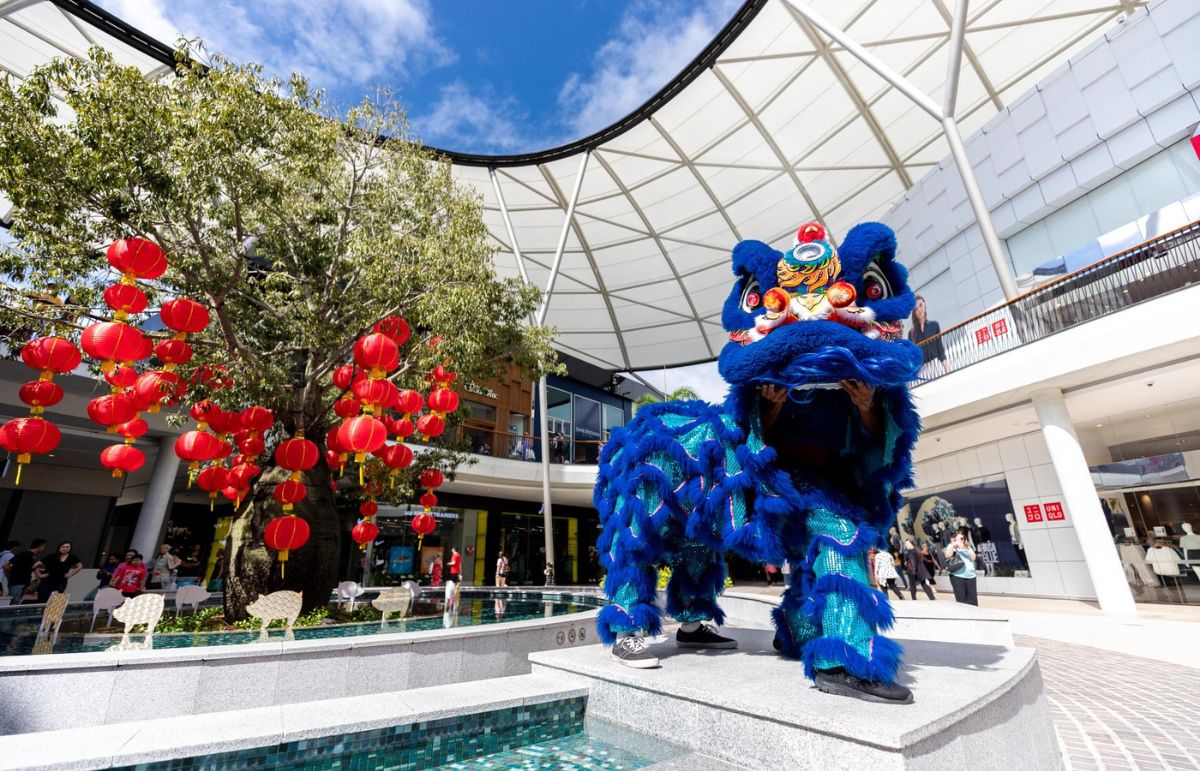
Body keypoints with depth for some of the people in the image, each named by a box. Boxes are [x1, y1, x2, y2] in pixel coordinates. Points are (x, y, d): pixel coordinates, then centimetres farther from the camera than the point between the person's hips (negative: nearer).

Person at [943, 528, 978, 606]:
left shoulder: (968, 546, 16)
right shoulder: (951, 546, 4)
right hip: (957, 576, -4)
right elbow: (947, 555, -13)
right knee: (961, 600, -6)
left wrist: (964, 548, -12)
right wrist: (953, 545, -25)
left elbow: (973, 557, 2)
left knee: (973, 601, 4)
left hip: (971, 576, 4)